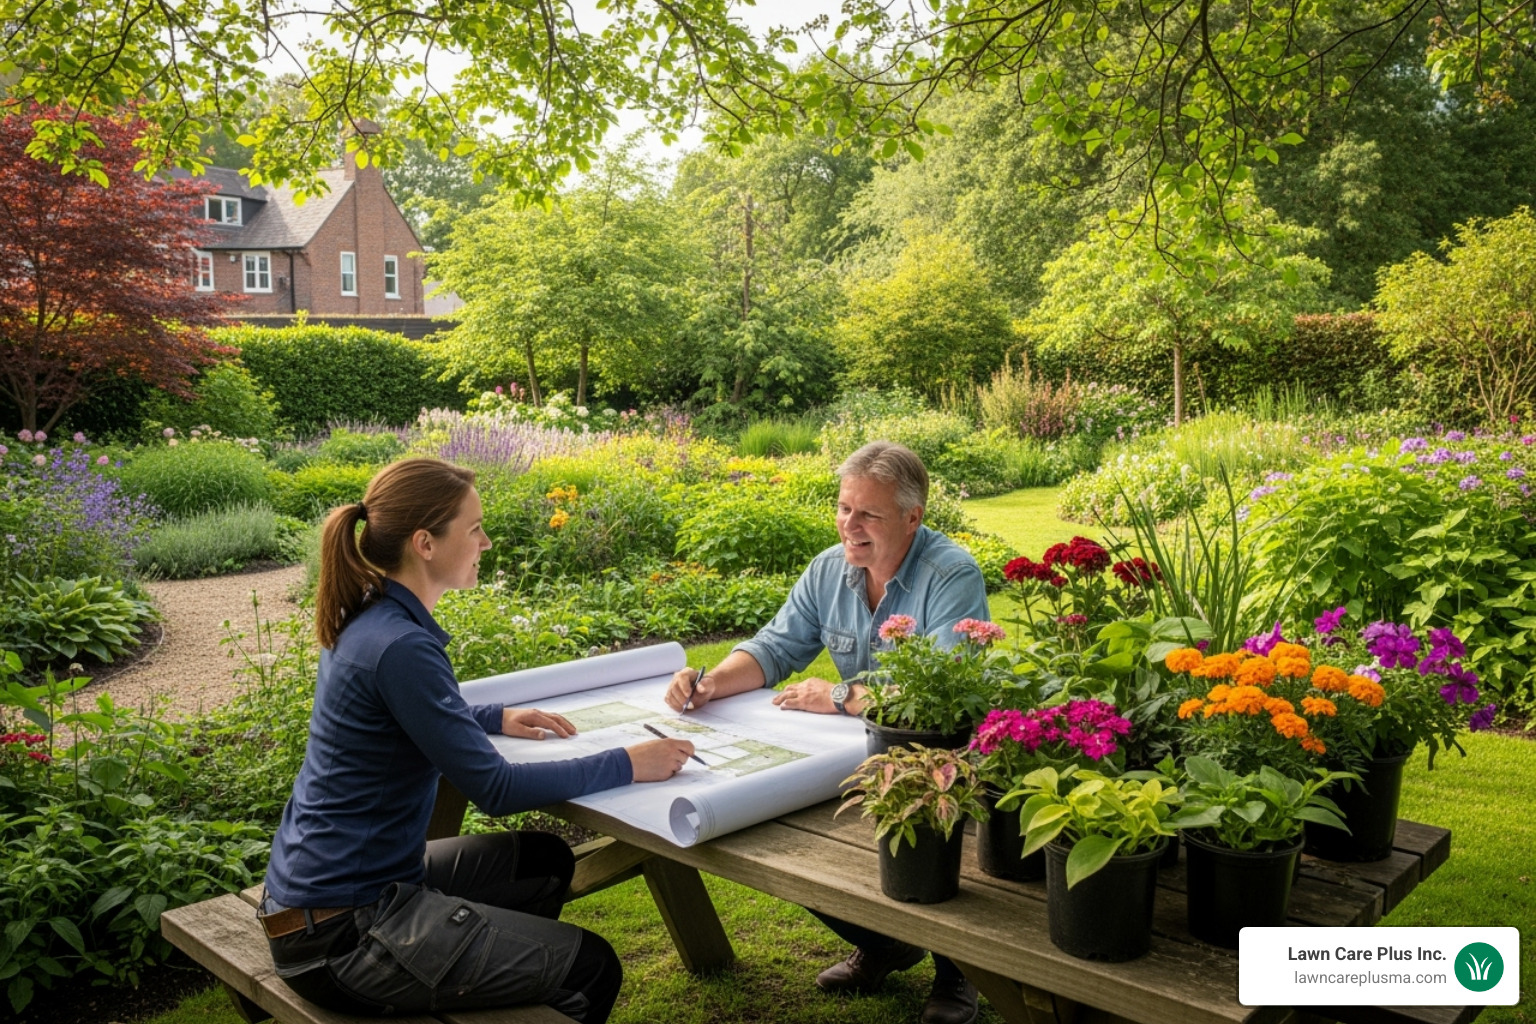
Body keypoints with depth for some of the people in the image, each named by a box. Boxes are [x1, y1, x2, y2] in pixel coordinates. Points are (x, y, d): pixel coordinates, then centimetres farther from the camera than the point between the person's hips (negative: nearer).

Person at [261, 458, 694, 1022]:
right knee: (590, 971, -7)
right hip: (340, 931, -10)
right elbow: (494, 788, -23)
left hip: (325, 882, 10)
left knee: (546, 861, 22)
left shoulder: (365, 620, 3)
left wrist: (496, 718, 13)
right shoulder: (399, 647, -25)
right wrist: (627, 765, -17)